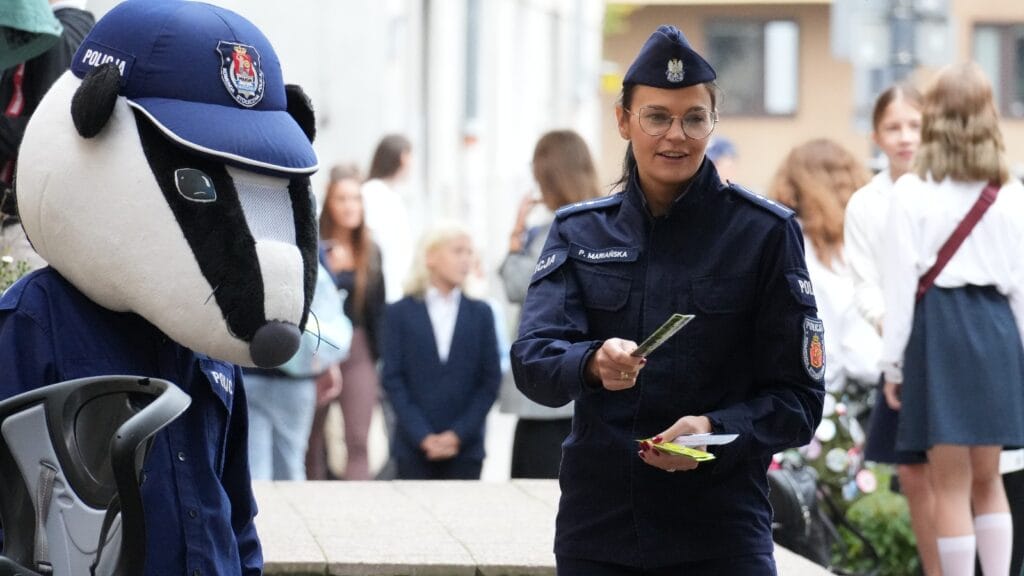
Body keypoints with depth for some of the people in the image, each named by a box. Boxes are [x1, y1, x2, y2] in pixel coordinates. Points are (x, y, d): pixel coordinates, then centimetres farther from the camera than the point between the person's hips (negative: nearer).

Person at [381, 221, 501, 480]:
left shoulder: (480, 313, 9)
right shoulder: (399, 313, 5)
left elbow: (490, 381, 5)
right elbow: (392, 380, 0)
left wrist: (459, 434, -7)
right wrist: (423, 436, -10)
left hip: (465, 448, 1)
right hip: (414, 448, -1)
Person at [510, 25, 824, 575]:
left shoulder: (765, 233, -1)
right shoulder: (579, 231, 7)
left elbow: (798, 398, -1)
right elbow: (531, 359, -7)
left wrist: (715, 431, -20)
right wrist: (593, 365, -28)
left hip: (721, 531, -2)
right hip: (597, 526, 2)